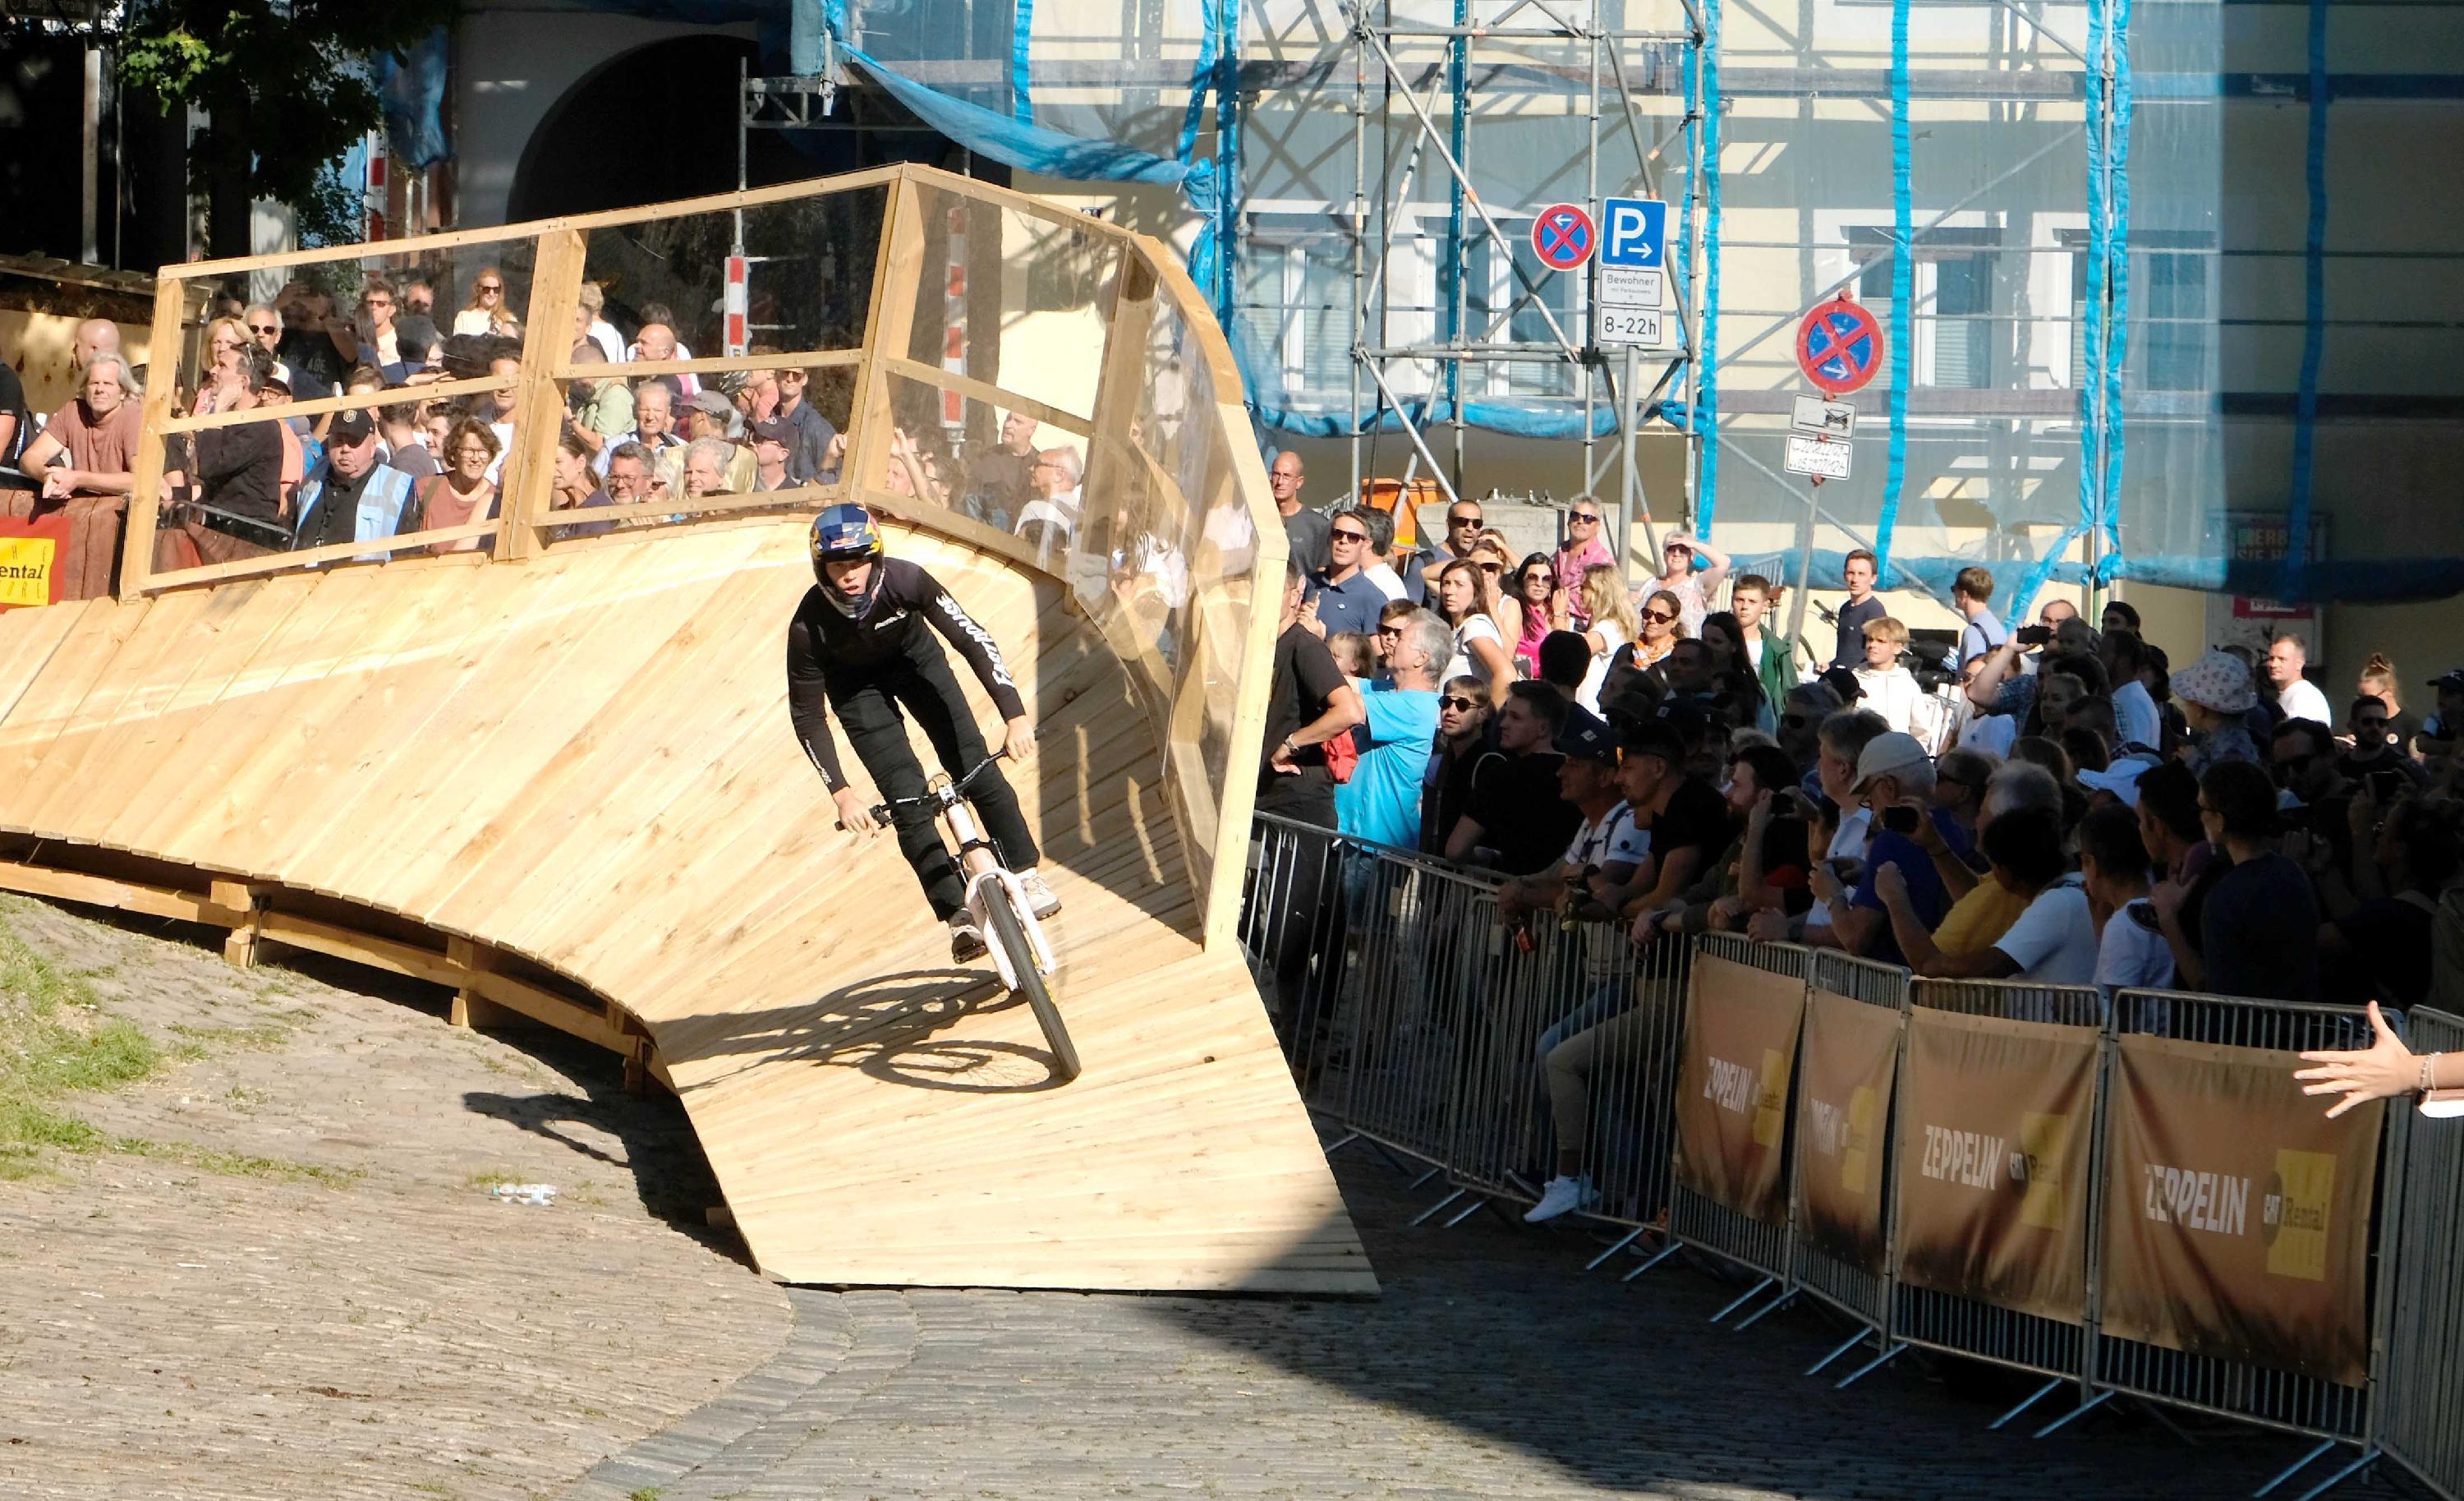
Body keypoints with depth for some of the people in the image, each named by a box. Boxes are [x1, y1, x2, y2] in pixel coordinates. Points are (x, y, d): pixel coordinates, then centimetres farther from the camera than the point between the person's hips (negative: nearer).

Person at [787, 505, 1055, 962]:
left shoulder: (905, 580, -35)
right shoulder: (809, 627, -33)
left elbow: (973, 639, -31)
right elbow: (807, 716, -22)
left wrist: (1015, 716, -39)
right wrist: (841, 794, -27)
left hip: (913, 656, 1)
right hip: (854, 683, -1)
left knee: (974, 764, -11)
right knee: (906, 796, -12)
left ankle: (1026, 872, 4)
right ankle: (958, 914, -10)